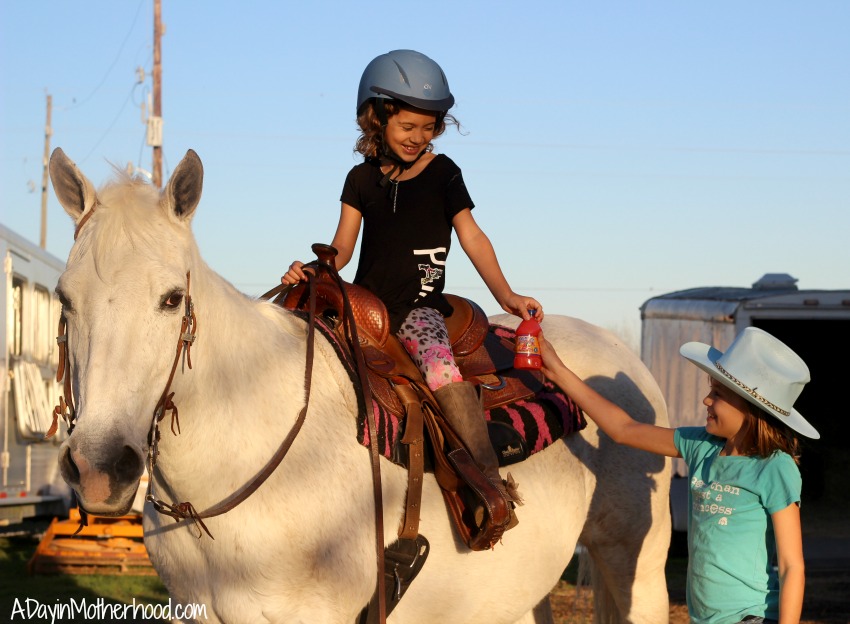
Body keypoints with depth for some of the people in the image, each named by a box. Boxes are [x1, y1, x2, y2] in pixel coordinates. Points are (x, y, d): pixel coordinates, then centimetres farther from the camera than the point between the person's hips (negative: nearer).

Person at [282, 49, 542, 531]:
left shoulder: (442, 174, 3)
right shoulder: (363, 178, 10)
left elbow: (472, 237, 2)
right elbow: (343, 246, 8)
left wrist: (506, 296, -8)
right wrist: (311, 270, -12)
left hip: (419, 306, -4)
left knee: (438, 360, -33)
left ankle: (490, 478, -36)